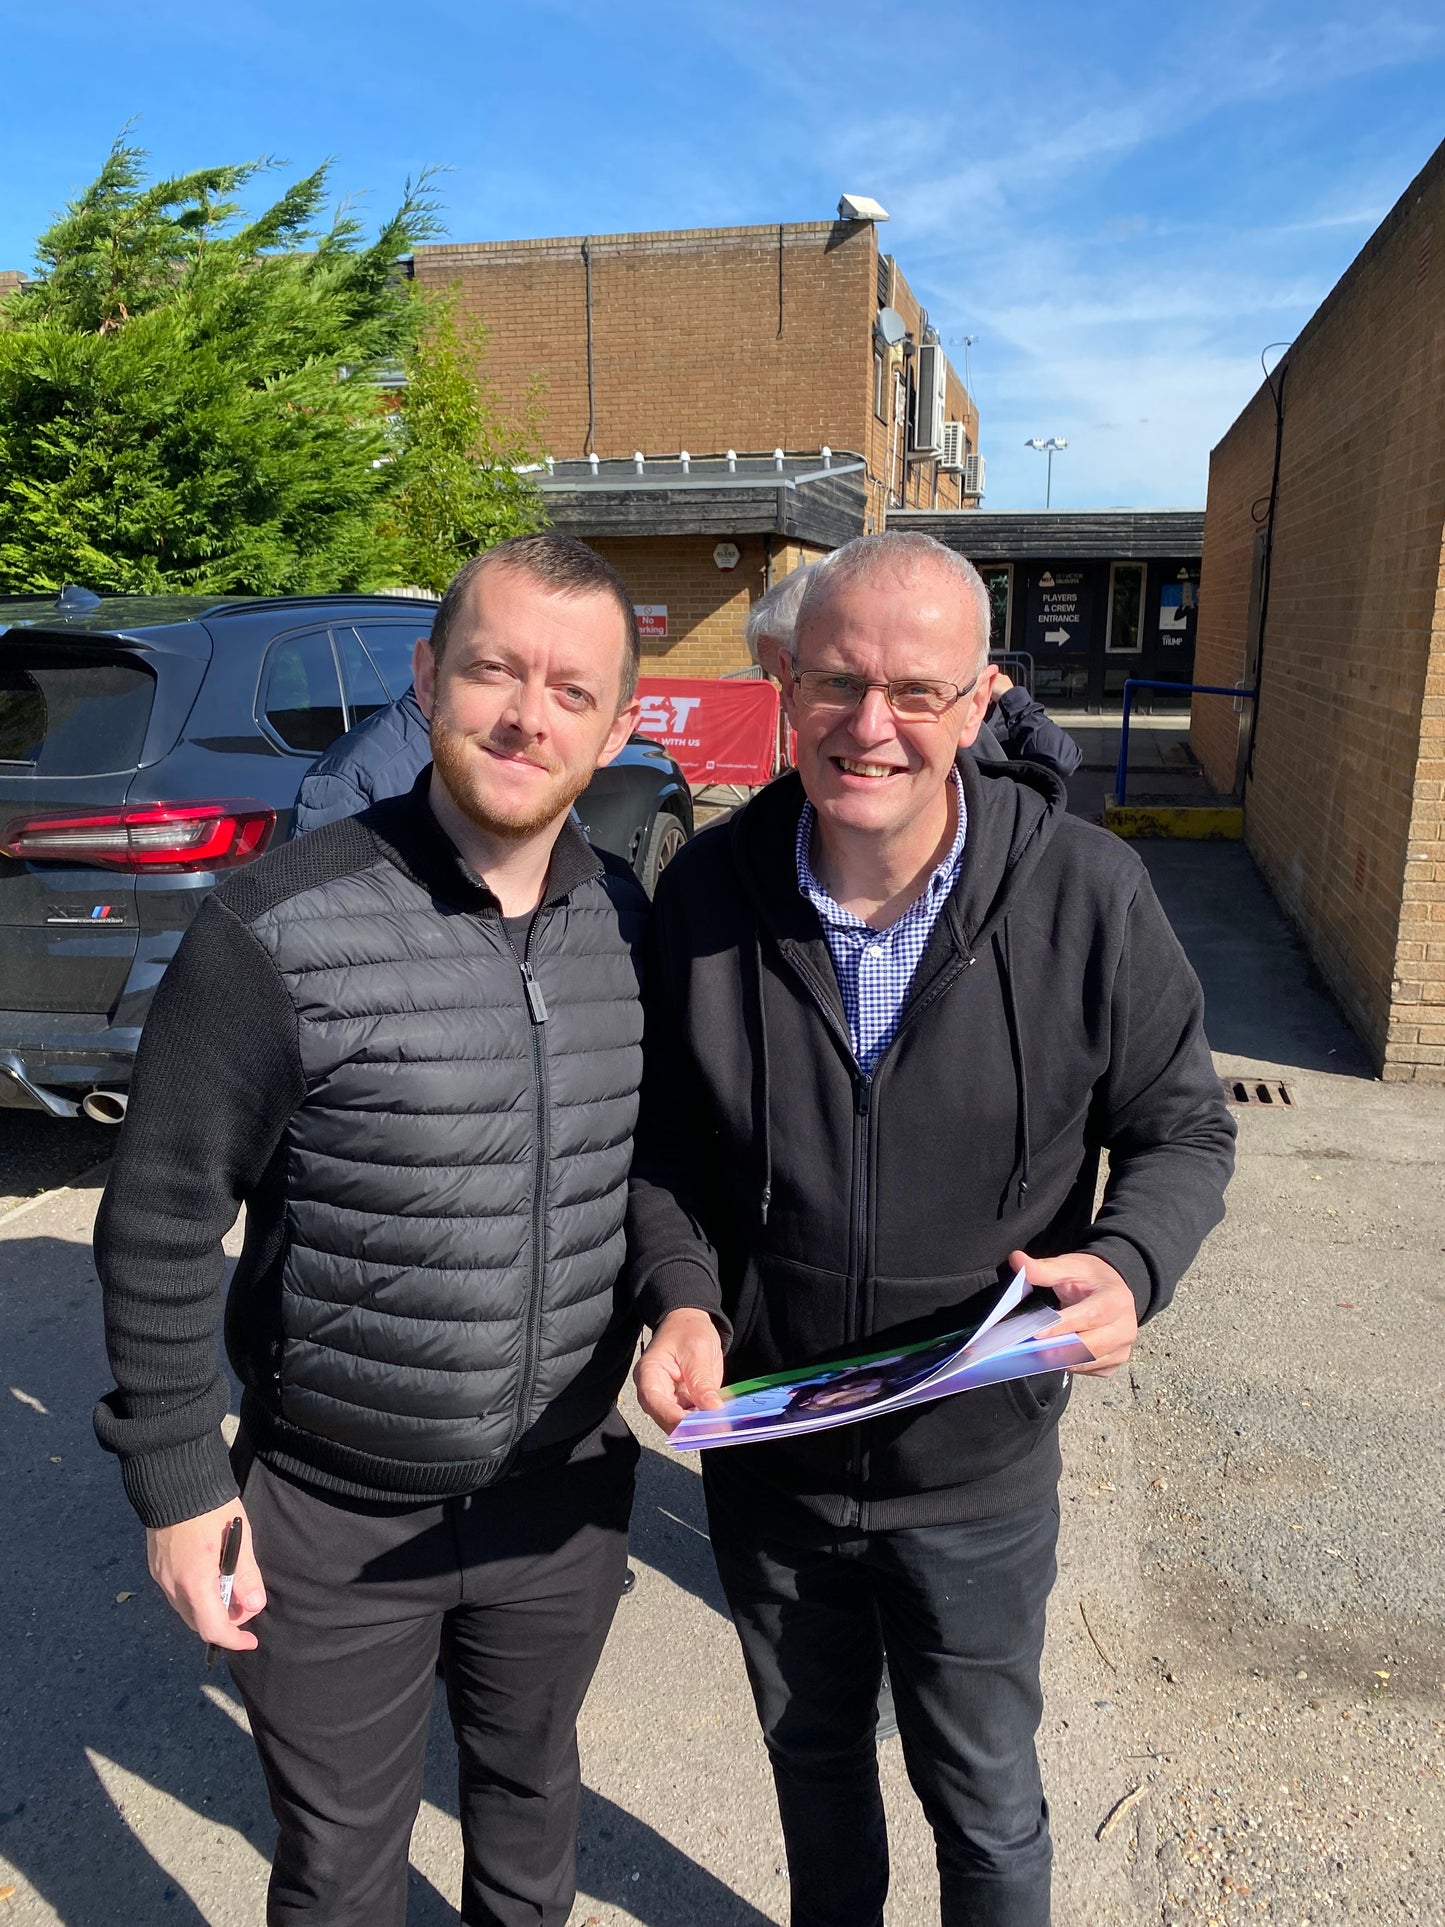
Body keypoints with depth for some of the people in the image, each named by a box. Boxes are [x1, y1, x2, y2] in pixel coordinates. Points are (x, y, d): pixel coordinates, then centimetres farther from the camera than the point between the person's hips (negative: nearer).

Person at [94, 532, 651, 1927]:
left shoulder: (631, 923, -6)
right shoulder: (278, 933, -21)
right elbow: (161, 1224, -13)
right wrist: (175, 1484, -9)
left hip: (566, 1492, 4)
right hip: (335, 1522, -3)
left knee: (531, 1787, 29)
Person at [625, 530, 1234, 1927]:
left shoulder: (1088, 896, -18)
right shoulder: (706, 892, -13)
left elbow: (1182, 1129, -7)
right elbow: (662, 1137, -2)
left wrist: (1127, 1264, -26)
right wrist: (679, 1297, -18)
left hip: (976, 1473, -2)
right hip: (760, 1455, 3)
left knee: (985, 1797, 22)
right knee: (812, 1754, 29)